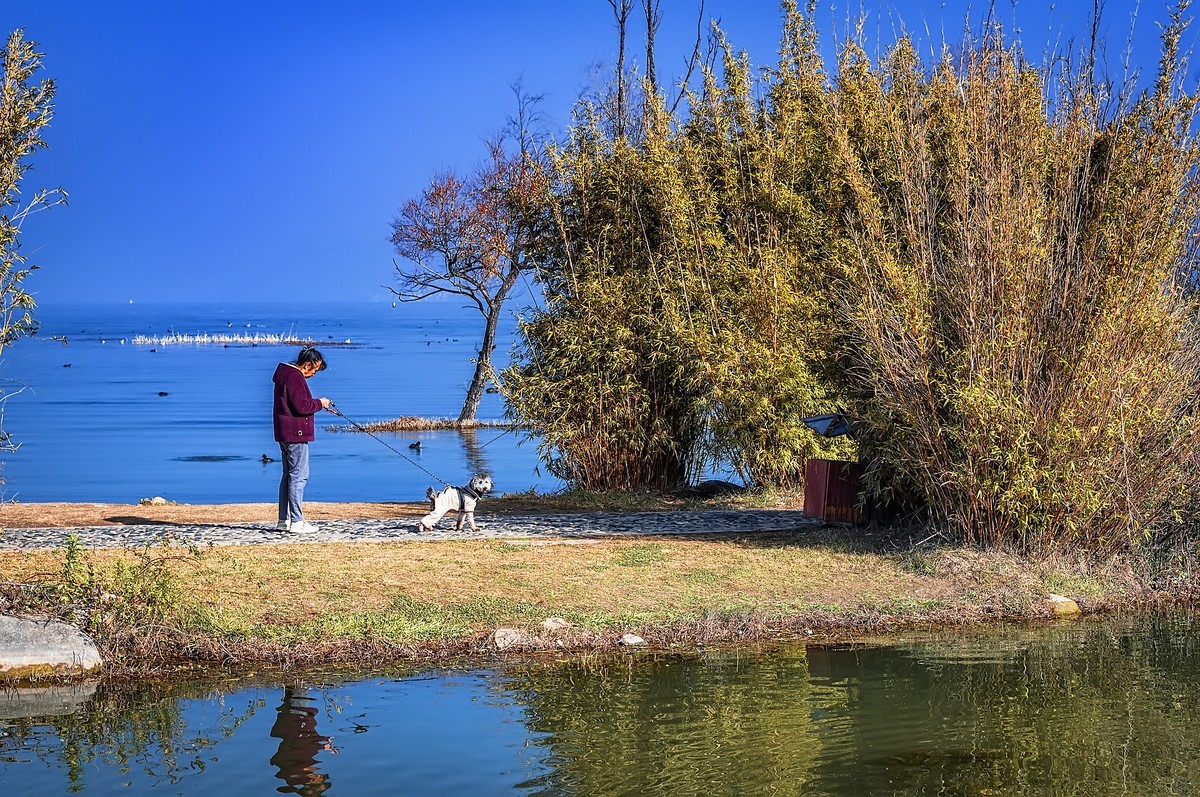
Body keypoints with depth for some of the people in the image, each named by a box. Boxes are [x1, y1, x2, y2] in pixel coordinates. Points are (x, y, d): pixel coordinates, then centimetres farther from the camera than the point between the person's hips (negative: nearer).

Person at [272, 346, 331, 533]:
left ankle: (284, 519, 17)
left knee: (289, 475, 14)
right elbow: (301, 406, -23)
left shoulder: (285, 375, 17)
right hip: (295, 434, -11)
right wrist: (319, 403, -7)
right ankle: (296, 521, -9)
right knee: (299, 475, -9)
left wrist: (317, 403, 13)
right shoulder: (295, 378, -16)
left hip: (285, 434, 11)